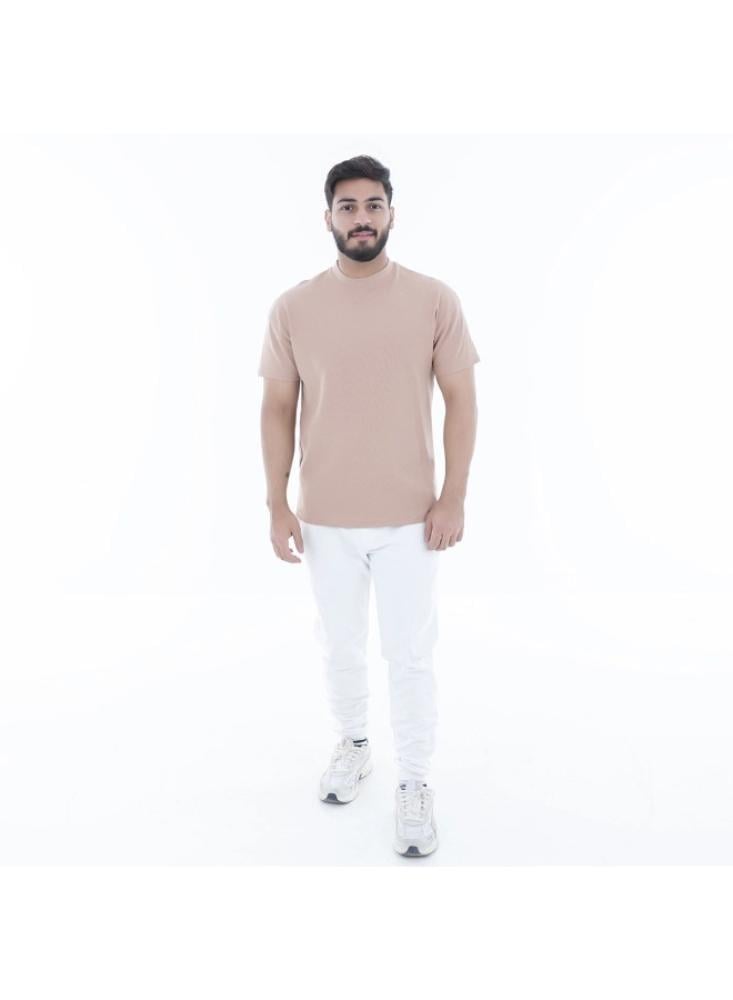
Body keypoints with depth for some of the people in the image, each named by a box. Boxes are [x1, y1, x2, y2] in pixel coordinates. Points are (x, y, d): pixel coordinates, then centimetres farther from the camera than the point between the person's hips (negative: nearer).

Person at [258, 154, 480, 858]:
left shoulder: (435, 300, -4)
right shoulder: (293, 308, -2)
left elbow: (460, 398, -2)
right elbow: (277, 408, 2)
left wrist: (453, 497, -7)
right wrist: (277, 505, -1)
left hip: (410, 516, -1)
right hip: (326, 518, 2)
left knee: (410, 655, 7)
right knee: (339, 648, 18)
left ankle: (414, 783, 26)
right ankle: (352, 744, 43)